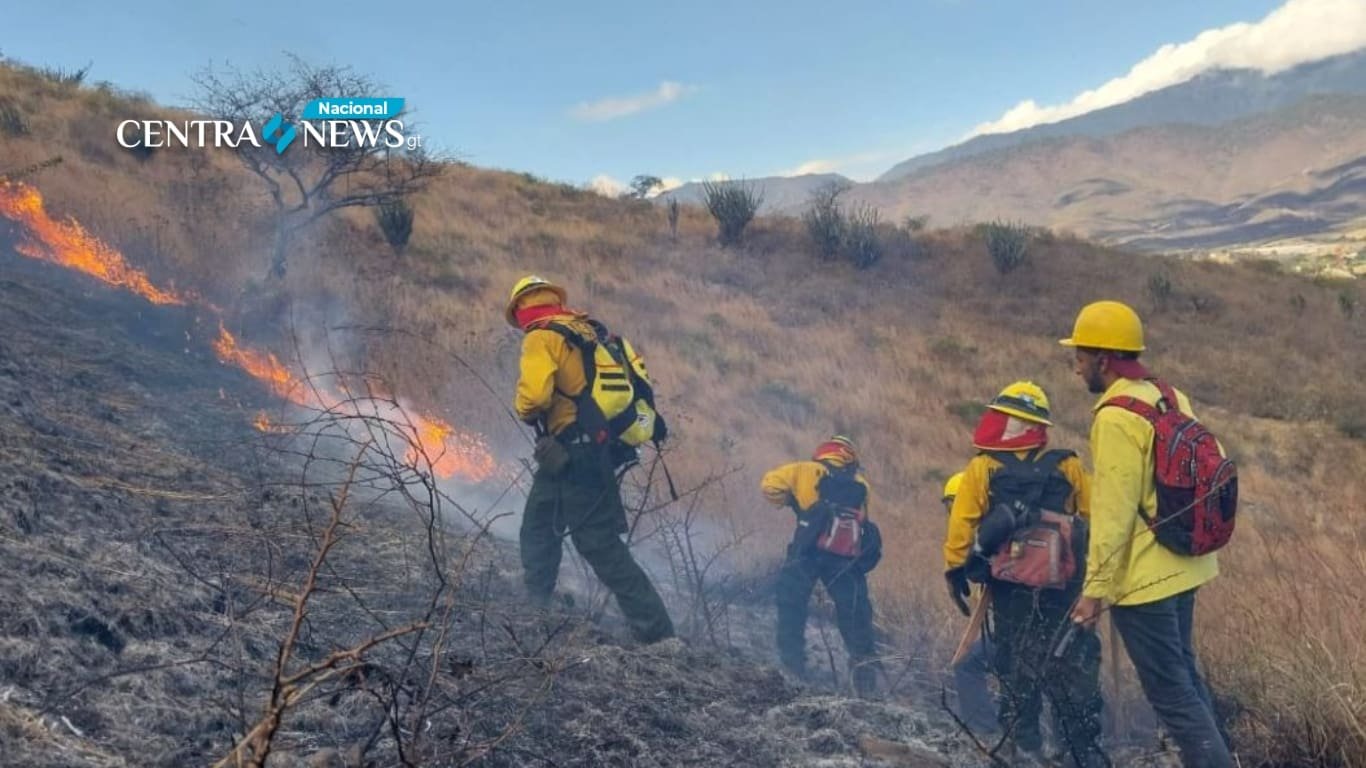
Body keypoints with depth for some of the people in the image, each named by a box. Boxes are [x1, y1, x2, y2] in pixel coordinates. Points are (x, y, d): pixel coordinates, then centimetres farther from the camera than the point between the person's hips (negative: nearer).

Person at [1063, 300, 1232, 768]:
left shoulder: (1116, 417, -19)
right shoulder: (1168, 398, 7)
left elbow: (1113, 513, -21)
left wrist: (1095, 588, -15)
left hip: (1144, 577, -9)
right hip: (1181, 566, 9)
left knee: (1170, 690, 0)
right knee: (1184, 672, 22)